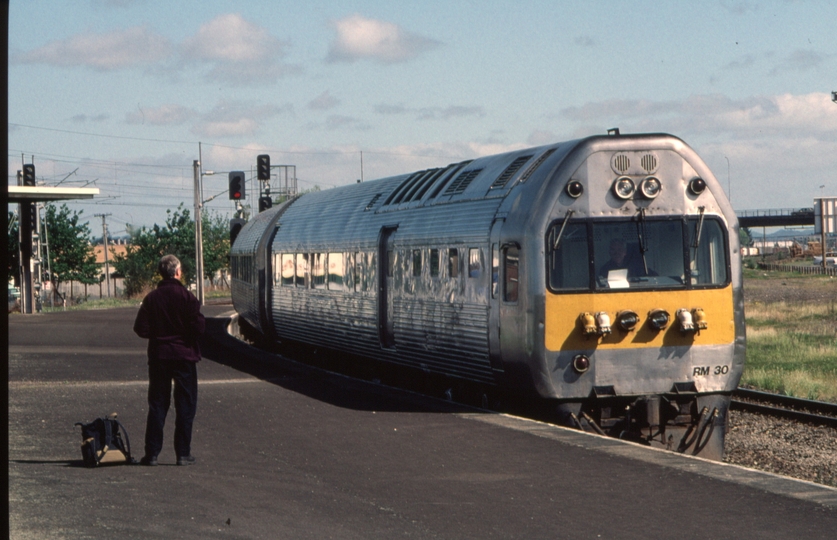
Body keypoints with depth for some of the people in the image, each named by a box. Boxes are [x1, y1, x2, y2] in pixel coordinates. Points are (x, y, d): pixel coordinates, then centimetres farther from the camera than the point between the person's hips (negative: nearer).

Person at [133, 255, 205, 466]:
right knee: (185, 405, 5)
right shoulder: (186, 297, -10)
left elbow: (141, 329, -4)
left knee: (157, 405, 9)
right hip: (184, 355, -3)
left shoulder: (151, 298, -2)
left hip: (158, 356, 3)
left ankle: (152, 453, 6)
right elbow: (199, 326, -14)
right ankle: (183, 453, 3)